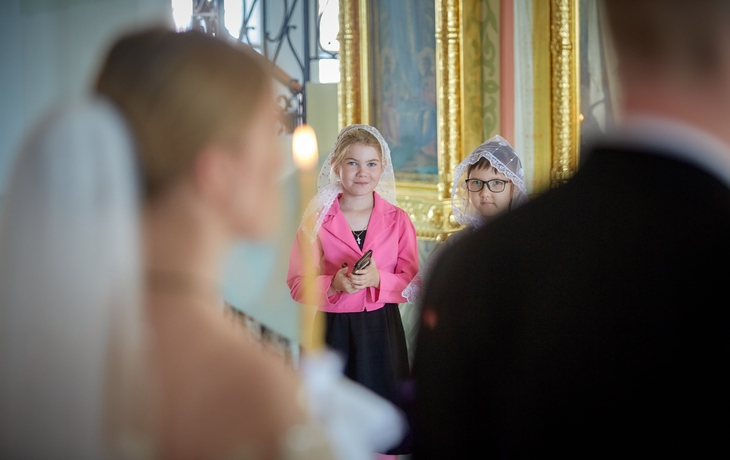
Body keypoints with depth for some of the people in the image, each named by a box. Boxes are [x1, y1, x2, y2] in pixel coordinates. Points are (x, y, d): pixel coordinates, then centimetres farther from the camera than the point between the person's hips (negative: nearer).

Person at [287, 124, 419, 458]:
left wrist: (378, 279, -16)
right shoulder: (316, 219, 2)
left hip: (382, 331, 1)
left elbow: (411, 283, 3)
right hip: (333, 330, -1)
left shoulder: (398, 220, 6)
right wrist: (333, 283, -19)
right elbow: (297, 285, 0)